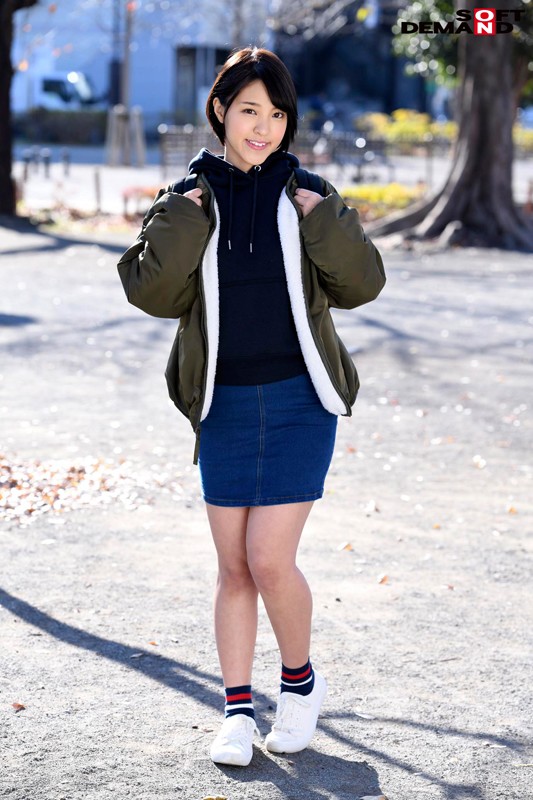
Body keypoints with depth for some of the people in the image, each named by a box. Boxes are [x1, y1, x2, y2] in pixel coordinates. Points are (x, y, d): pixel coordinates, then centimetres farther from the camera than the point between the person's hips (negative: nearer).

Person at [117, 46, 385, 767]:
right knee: (234, 567, 7)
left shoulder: (303, 195, 1)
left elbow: (361, 284, -3)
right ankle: (239, 709, 19)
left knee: (269, 560, -8)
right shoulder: (188, 200, 2)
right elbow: (153, 290, -8)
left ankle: (301, 679, 17)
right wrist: (185, 214, -16)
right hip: (225, 407, 2)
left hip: (300, 401, -2)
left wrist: (321, 213, -14)